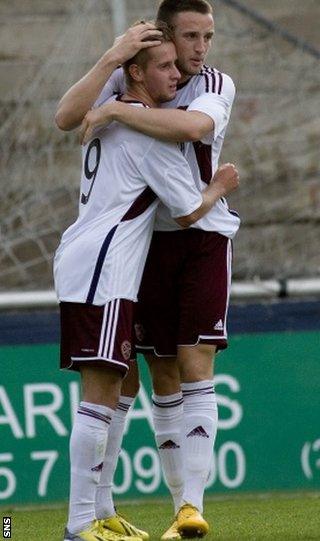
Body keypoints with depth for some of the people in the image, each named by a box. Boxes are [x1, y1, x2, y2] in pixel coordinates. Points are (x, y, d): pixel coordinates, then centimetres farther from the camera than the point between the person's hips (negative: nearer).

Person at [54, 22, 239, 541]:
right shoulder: (150, 132, -10)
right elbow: (189, 211, -5)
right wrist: (220, 187, 13)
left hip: (77, 262, 10)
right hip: (102, 270, -10)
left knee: (106, 390, 12)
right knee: (100, 392, -13)